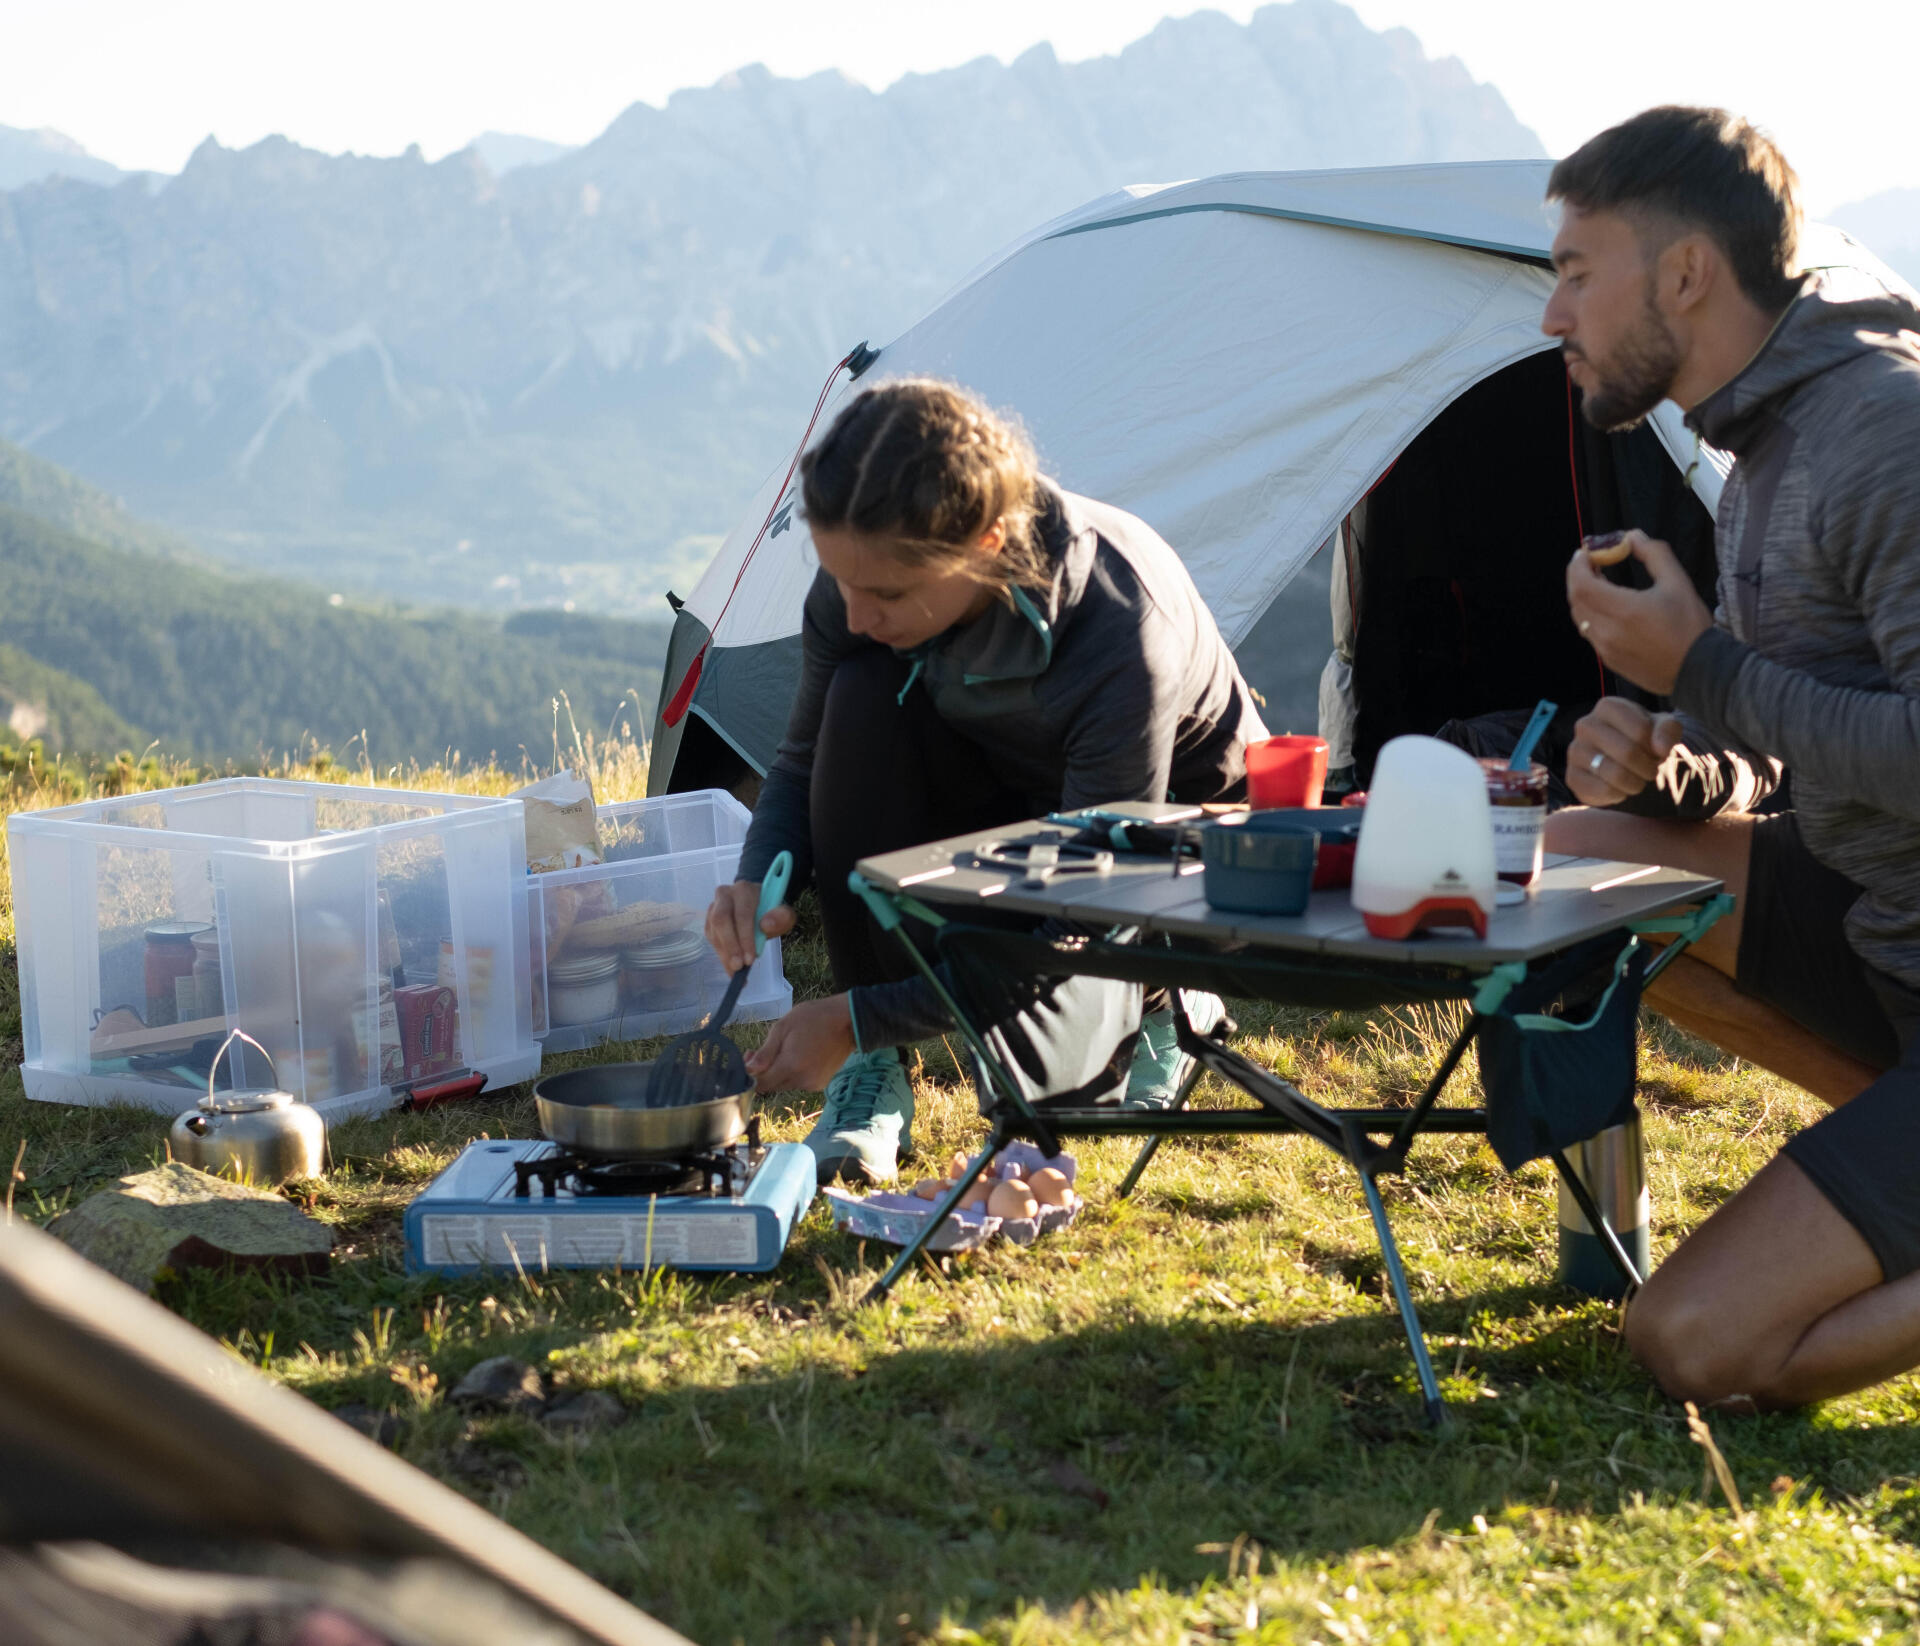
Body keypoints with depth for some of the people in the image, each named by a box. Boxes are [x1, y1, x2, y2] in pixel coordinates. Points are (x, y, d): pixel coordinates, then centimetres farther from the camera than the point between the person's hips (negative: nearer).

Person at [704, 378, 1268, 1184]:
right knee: (862, 695, -28)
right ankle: (869, 1082, -20)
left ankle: (1158, 1002, 9)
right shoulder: (863, 575, -23)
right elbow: (805, 762, -4)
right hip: (1006, 797, 5)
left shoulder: (1124, 641, -40)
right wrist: (759, 881, -27)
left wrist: (858, 1018, -35)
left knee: (1023, 1055, -29)